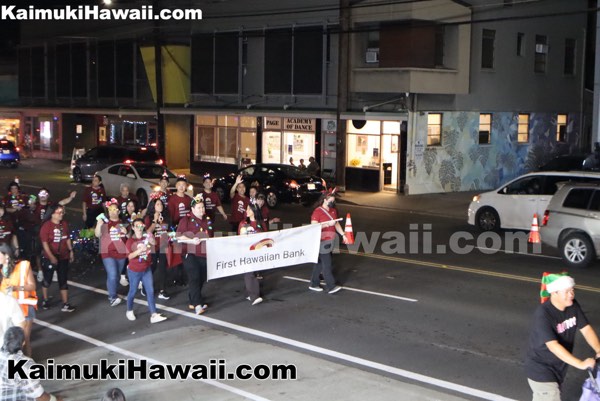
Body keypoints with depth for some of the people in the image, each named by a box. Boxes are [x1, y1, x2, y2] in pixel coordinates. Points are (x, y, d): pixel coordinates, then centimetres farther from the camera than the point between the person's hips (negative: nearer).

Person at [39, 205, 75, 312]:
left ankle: (65, 304, 6)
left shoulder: (64, 224, 2)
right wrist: (51, 257, -24)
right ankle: (45, 300, 32)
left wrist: (71, 251, 9)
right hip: (50, 257, -4)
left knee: (63, 280, 4)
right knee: (47, 279, 11)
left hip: (63, 257, 4)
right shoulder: (46, 226, -14)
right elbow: (44, 242, -18)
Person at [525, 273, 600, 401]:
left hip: (559, 367, 7)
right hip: (540, 369, -7)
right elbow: (553, 346, -35)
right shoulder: (543, 314, -30)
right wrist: (580, 364, -40)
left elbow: (586, 329, -6)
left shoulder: (573, 306, -7)